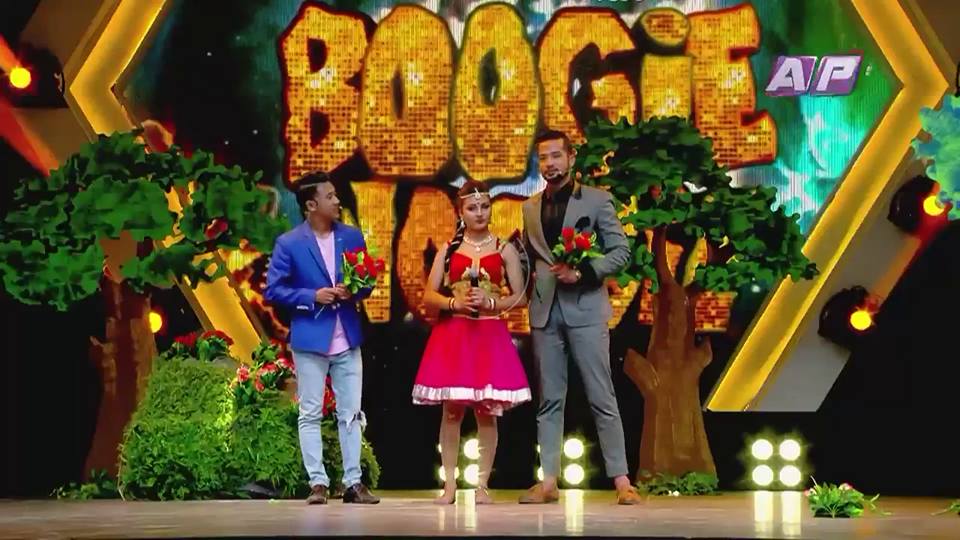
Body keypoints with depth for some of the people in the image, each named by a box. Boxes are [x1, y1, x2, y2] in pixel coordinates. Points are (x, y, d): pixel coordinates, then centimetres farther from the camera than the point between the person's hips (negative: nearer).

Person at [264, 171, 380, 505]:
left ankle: (353, 482, 11)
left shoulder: (352, 237, 5)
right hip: (310, 339, -3)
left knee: (351, 414, 6)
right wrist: (312, 297, -15)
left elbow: (367, 281, 11)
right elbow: (273, 290, -6)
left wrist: (354, 292, -11)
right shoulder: (288, 244, -6)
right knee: (310, 415, 2)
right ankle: (318, 483, 8)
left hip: (347, 339, 3)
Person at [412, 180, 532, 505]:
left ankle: (482, 486, 5)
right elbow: (429, 296, 5)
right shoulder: (448, 250, 8)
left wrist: (490, 302, -13)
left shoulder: (504, 250, 6)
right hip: (452, 336, 1)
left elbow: (520, 298, 2)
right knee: (451, 410, -1)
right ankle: (449, 485, 4)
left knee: (487, 412, -1)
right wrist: (455, 302, -13)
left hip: (490, 336, -1)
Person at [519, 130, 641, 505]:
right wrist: (528, 288, 2)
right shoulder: (531, 208, 15)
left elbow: (620, 251, -2)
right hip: (545, 311, 4)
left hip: (585, 308, -4)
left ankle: (621, 480, -4)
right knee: (549, 400, 5)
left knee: (601, 397, -5)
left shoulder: (597, 200, 3)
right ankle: (549, 481, 8)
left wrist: (582, 272, -15)